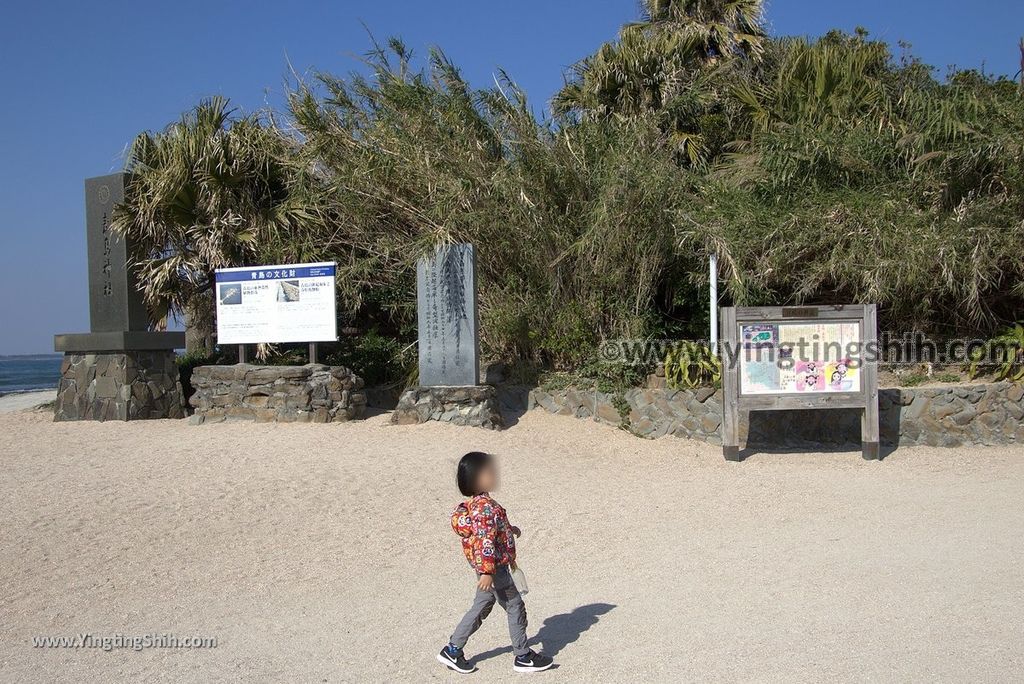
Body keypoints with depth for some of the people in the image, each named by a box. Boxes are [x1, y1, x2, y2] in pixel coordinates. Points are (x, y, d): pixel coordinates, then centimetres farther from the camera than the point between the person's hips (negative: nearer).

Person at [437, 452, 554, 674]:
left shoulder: (477, 503, 7)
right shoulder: (485, 507, -25)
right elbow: (484, 541, -28)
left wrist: (508, 529, 20)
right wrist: (487, 572, -29)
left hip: (488, 566, 10)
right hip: (494, 568, -10)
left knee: (481, 607, 18)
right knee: (515, 607, 3)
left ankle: (453, 650, 23)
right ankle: (523, 657, 15)